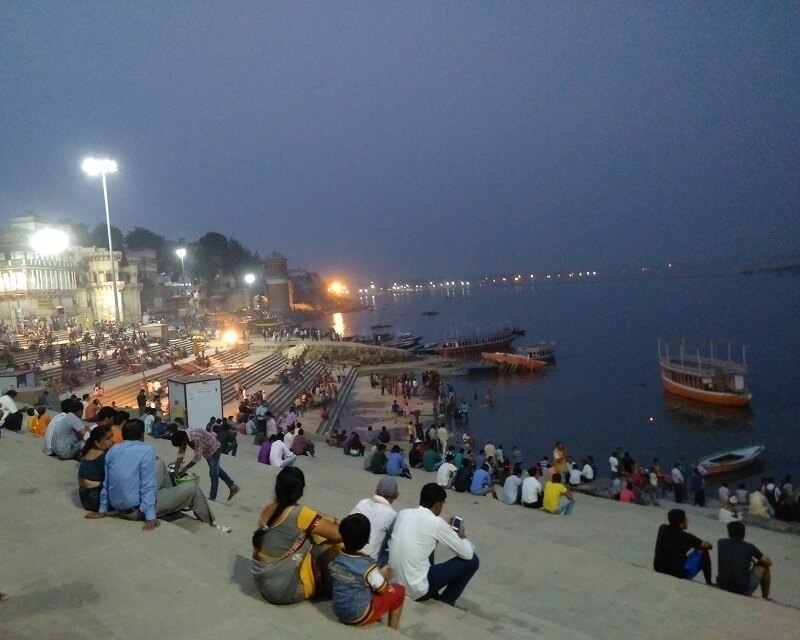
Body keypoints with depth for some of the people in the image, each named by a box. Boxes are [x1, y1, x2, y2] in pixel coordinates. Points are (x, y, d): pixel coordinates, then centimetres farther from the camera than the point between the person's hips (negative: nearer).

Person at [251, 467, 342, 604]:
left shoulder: (268, 509, 0)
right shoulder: (300, 514, -21)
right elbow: (339, 535, -15)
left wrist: (333, 520, 6)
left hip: (261, 581, 7)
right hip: (283, 589, -7)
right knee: (339, 546, -1)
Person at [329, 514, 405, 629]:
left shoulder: (335, 560, -7)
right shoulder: (368, 565, -24)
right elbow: (383, 590, -12)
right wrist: (384, 575, 8)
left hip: (339, 612, 6)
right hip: (359, 616, -6)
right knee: (399, 591, 8)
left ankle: (376, 620, 29)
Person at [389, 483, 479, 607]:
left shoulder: (403, 513, 3)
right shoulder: (436, 522, -14)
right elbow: (467, 554, -5)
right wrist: (462, 536, 15)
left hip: (395, 584, 7)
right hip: (417, 590, -7)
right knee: (472, 560, 3)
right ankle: (445, 601, 17)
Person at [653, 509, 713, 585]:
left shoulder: (662, 529, 0)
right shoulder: (685, 537, -12)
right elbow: (709, 546, 5)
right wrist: (697, 544, 25)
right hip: (678, 575, -5)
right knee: (703, 553, 13)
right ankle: (709, 583, 24)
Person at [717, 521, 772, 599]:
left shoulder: (721, 543, 7)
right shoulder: (749, 547, 1)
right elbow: (769, 562, 15)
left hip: (722, 587, 3)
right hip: (743, 591, -3)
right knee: (764, 567, 22)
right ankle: (765, 598, 34)